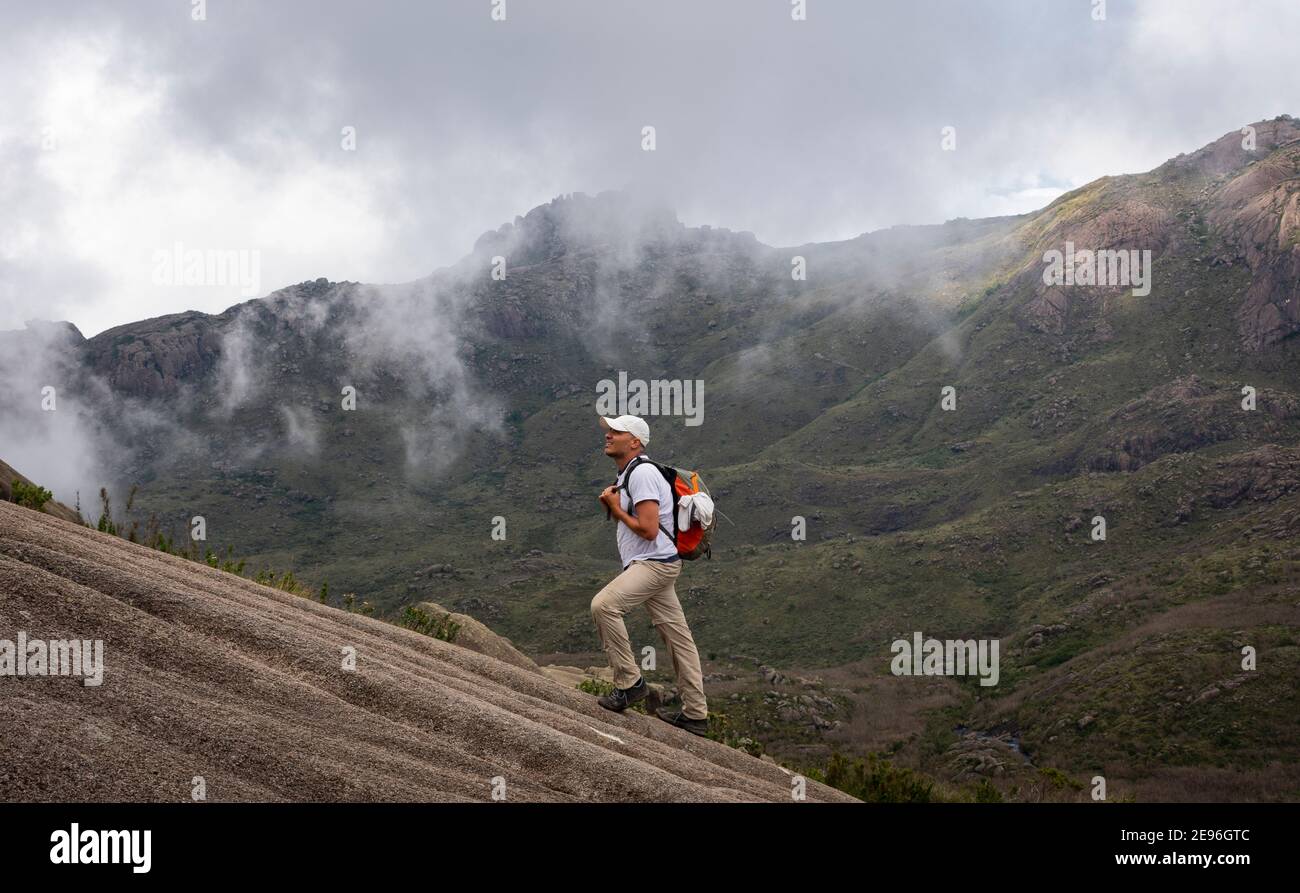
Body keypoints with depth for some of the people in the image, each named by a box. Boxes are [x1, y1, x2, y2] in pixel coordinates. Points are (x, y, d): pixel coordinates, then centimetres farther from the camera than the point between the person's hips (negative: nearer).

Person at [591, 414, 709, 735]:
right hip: (649, 564, 11)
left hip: (654, 562, -11)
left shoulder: (642, 474, -15)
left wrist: (616, 508, -9)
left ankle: (629, 682, -17)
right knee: (676, 634, 10)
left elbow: (648, 529, -21)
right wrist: (612, 505, 8)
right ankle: (695, 714, 13)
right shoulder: (627, 475, 18)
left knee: (604, 604, -25)